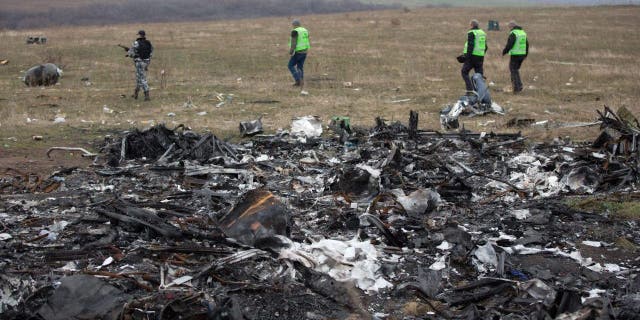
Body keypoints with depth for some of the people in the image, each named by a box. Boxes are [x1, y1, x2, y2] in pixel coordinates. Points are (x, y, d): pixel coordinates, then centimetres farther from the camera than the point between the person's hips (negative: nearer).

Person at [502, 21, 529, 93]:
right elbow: (527, 44, 16)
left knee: (514, 71, 0)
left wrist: (504, 52, -5)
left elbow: (509, 44, -18)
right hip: (522, 54, 8)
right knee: (516, 70, 19)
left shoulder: (513, 33, -13)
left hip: (515, 55, -8)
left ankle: (517, 87, -5)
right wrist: (526, 54, 24)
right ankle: (519, 85, 15)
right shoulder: (523, 32, 12)